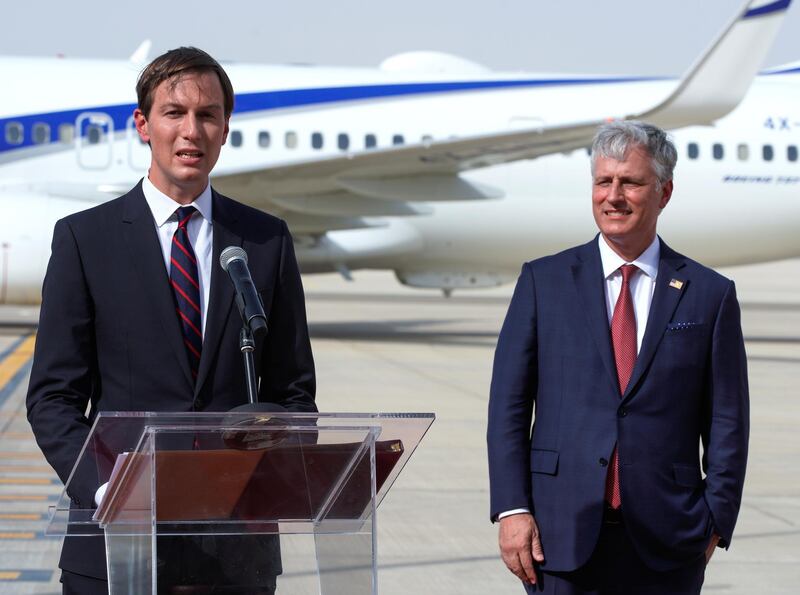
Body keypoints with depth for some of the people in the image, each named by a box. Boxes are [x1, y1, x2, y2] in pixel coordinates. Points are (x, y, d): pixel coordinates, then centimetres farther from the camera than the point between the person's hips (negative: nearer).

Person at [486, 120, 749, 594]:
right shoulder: (544, 280, 5)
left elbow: (727, 422, 4)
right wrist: (512, 508, -5)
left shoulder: (711, 294, 4)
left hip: (666, 543, 0)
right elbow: (508, 403, 2)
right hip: (561, 534, 0)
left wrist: (715, 524, -3)